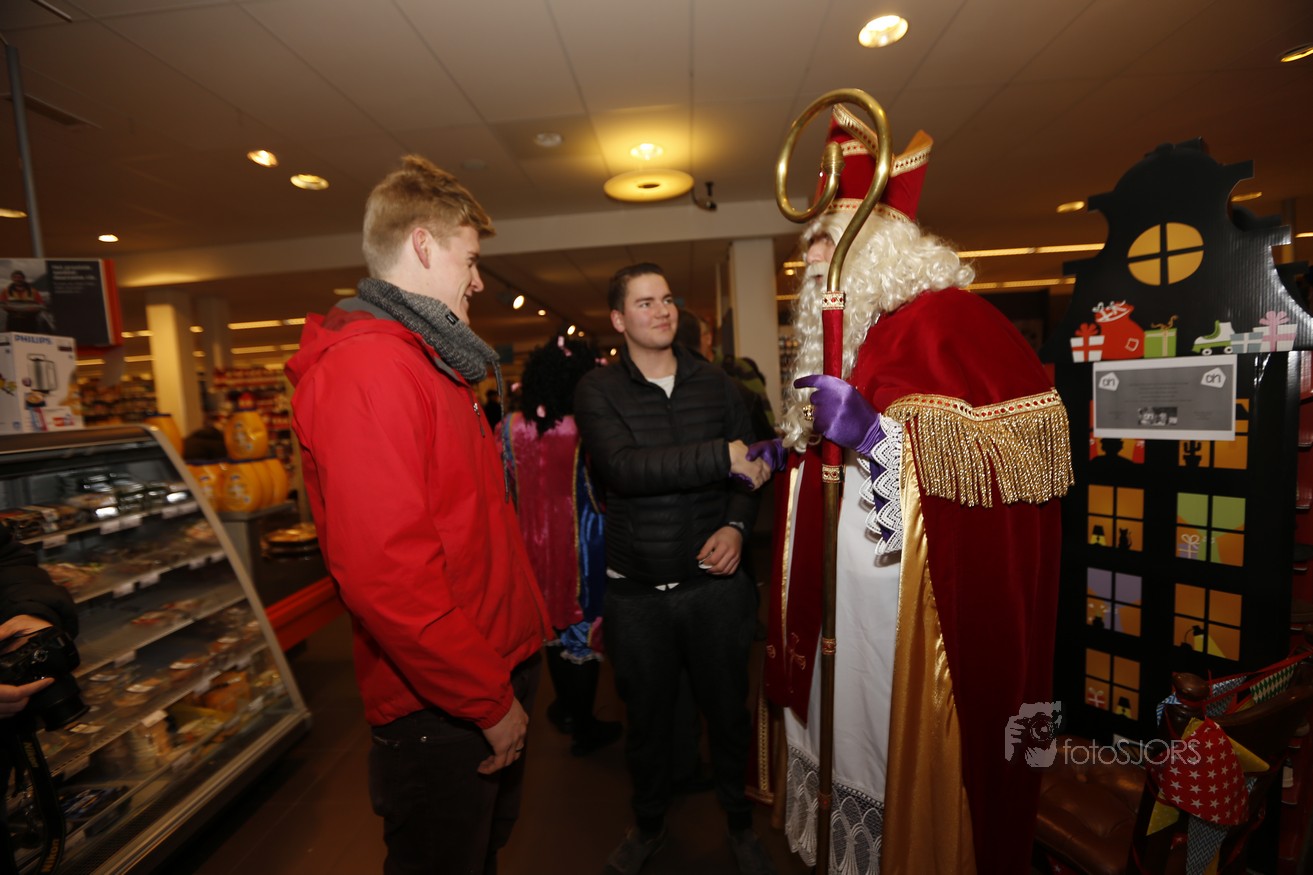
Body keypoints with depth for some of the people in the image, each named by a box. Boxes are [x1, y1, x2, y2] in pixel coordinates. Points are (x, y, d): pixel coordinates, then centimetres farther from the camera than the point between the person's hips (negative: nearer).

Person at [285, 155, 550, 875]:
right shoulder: (367, 365, -21)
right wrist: (491, 703, -17)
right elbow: (385, 576, -29)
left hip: (497, 673, 9)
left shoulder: (433, 365, 12)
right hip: (442, 712, -9)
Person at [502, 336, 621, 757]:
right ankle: (583, 726, 29)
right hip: (582, 544, -5)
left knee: (554, 621, 23)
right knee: (584, 630, 12)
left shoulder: (513, 427, -7)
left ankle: (566, 708, 43)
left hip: (537, 543, 5)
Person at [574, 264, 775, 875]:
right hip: (635, 593, -1)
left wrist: (736, 525, -11)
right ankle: (648, 825, 49)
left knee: (728, 710, 18)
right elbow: (623, 468, -22)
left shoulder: (715, 384, 4)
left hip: (715, 584, 2)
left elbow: (749, 467, 7)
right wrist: (722, 457, -24)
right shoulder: (597, 391, -5)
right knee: (647, 718, 19)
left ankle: (740, 823, 47)